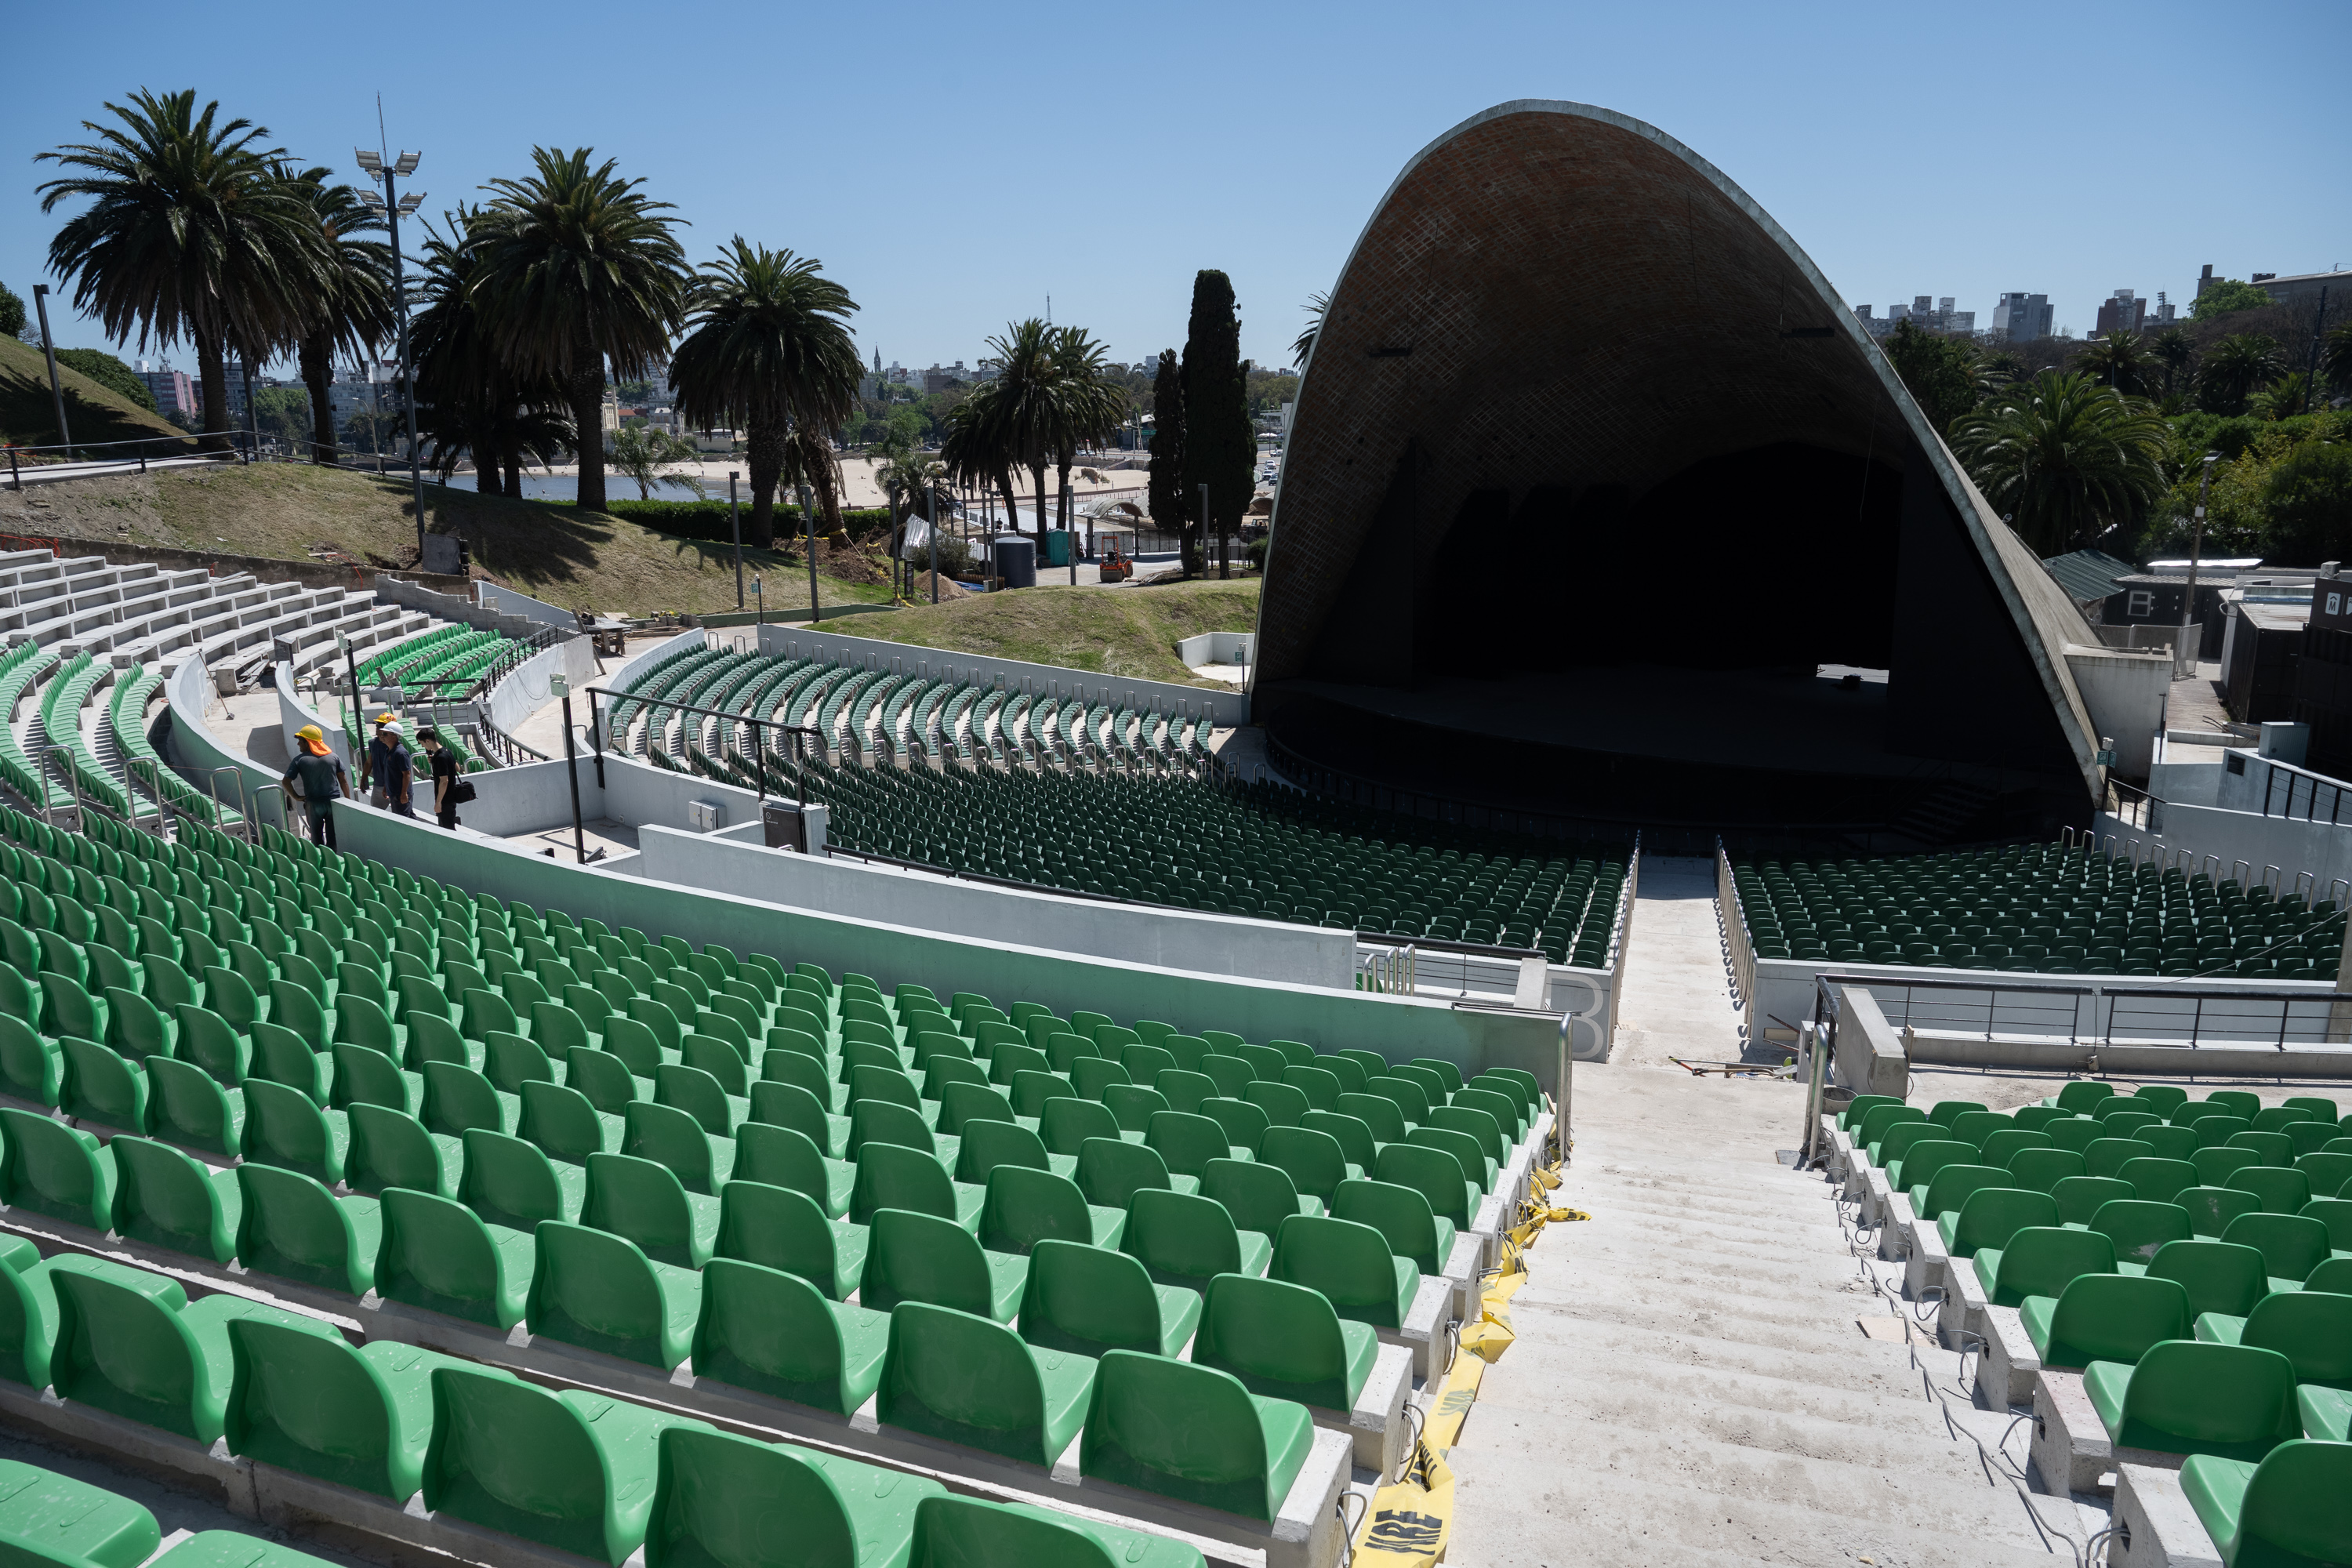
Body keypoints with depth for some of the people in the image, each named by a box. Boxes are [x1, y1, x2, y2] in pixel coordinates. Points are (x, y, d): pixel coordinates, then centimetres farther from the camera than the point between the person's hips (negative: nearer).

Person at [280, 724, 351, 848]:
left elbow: (286, 782, -11)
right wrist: (348, 800, 9)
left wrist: (296, 797, 3)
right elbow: (343, 780, 2)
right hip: (333, 802, 2)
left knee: (317, 838, 11)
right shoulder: (333, 757, 1)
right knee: (333, 838, 7)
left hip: (313, 804, -2)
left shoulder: (300, 760, -6)